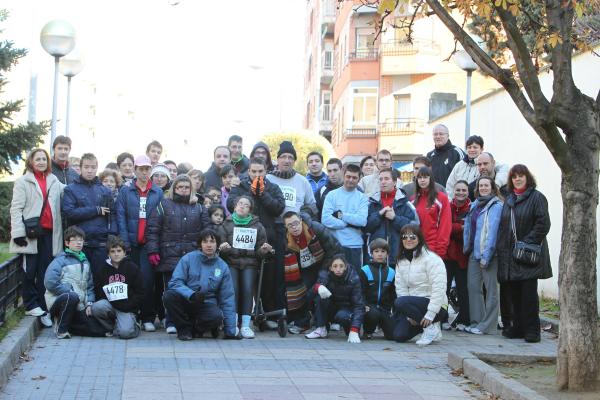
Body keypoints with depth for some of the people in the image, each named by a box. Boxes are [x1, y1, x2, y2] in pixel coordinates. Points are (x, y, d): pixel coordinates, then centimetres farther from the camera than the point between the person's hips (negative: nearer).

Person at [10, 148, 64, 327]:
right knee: (30, 271, 0)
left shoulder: (54, 182, 15)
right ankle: (31, 305, 12)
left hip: (49, 233, 3)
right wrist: (18, 233, -12)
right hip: (31, 232, -3)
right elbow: (16, 208, -4)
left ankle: (43, 309, 10)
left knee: (45, 273, 5)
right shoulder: (23, 182, 3)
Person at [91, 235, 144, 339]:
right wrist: (106, 301, -9)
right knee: (96, 308, -30)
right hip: (109, 305, 3)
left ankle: (133, 325, 9)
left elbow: (140, 293, 1)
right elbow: (98, 291, 10)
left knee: (125, 332, -28)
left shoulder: (132, 268, 2)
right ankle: (112, 326, -2)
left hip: (127, 308, -3)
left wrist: (127, 306, -10)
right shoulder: (104, 270, 9)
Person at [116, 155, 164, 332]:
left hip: (149, 244, 0)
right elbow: (121, 217, 0)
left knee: (147, 280, -6)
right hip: (132, 244, 1)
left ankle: (147, 318, 1)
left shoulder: (158, 193, 7)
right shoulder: (125, 191, 6)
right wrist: (125, 242, -8)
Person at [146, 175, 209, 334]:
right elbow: (152, 229, 1)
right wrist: (152, 251, -7)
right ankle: (171, 322, 6)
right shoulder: (163, 205, 6)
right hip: (170, 256, -2)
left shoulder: (198, 207, 16)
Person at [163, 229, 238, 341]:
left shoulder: (222, 267, 1)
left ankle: (195, 328, 0)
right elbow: (175, 282, -9)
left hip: (207, 305, 0)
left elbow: (227, 298, 2)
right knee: (169, 296, -31)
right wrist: (191, 294, -30)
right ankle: (184, 328, -7)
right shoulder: (188, 258, -4)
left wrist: (230, 331, -2)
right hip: (186, 301, 0)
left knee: (217, 317, -34)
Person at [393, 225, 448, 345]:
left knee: (400, 303, -29)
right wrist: (410, 315, -9)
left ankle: (431, 328, -11)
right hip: (414, 303, 7)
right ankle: (425, 322, 15)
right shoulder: (401, 261, 9)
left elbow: (439, 289, -18)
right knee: (399, 335, -11)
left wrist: (430, 314, -23)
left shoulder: (431, 258, -12)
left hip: (437, 307, -7)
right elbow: (400, 288, 2)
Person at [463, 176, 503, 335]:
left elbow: (493, 231, -13)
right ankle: (476, 321, 15)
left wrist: (486, 255, -17)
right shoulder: (475, 205, 15)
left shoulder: (496, 206, -7)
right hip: (474, 253, 7)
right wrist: (466, 247, 9)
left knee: (490, 288, -1)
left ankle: (487, 325, 2)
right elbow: (468, 228, 18)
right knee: (473, 286, 7)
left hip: (489, 254, -7)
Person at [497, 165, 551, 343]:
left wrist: (528, 243, -17)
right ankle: (517, 327, 15)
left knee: (529, 292, -5)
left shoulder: (536, 197, -3)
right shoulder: (509, 199, 17)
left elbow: (543, 224, -11)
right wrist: (501, 247, 8)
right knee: (514, 293, 7)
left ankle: (532, 330, 0)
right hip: (510, 253, 6)